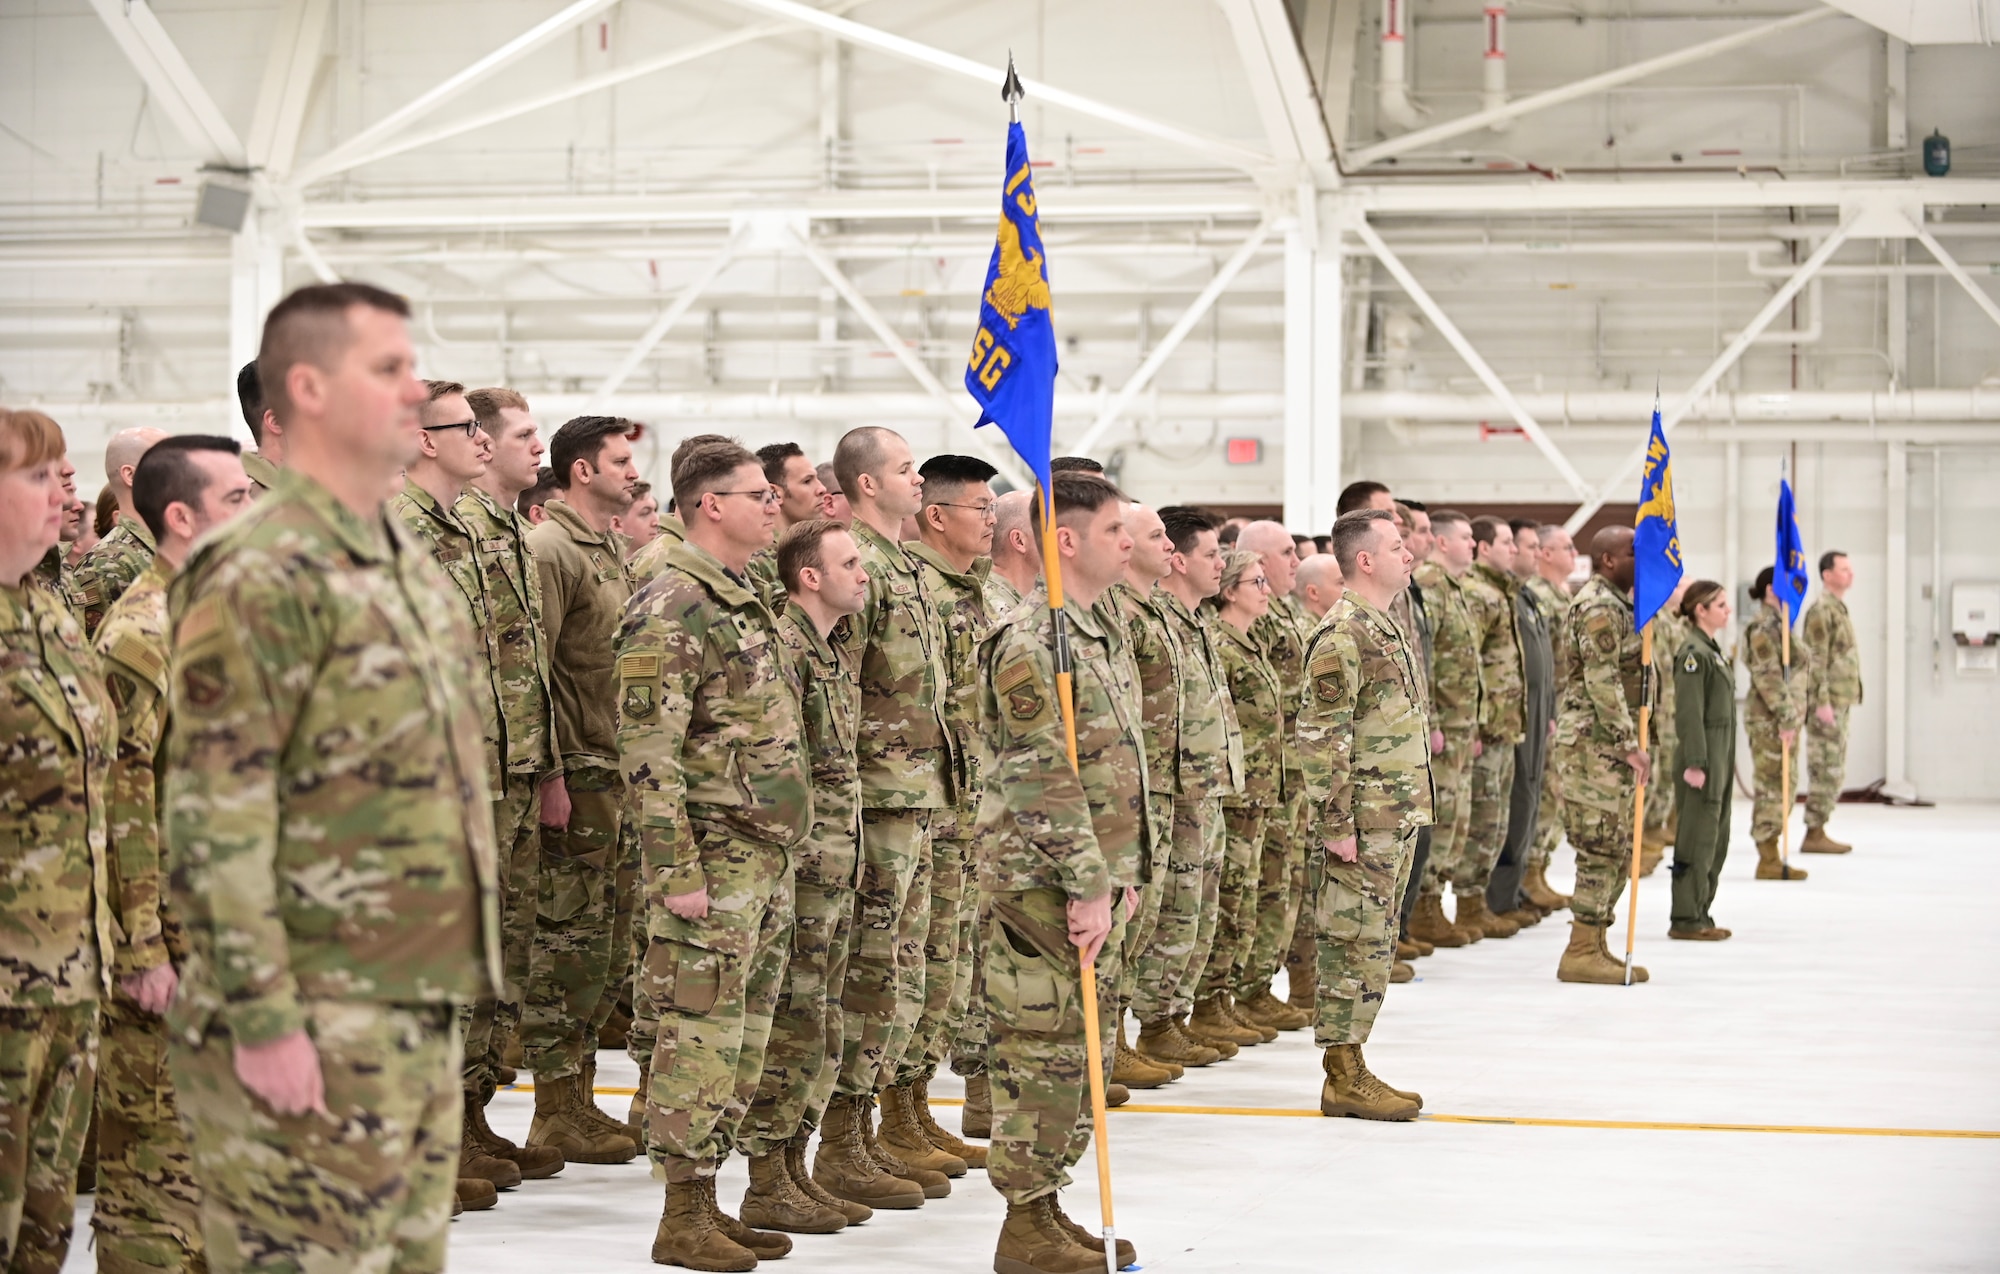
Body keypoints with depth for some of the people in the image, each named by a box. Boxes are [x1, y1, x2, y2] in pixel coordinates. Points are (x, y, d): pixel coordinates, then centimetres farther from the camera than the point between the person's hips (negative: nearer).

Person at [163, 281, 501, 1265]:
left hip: (420, 1009, 9)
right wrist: (260, 1020, -21)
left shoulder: (409, 568, 15)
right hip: (312, 1027, -9)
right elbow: (213, 818, -19)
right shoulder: (260, 575, -15)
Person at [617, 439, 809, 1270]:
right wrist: (677, 871, -21)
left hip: (767, 855, 9)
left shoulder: (745, 602, 17)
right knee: (699, 1032, -5)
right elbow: (648, 748, -18)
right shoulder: (674, 607, -13)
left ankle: (706, 1201, 18)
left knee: (743, 1033, 11)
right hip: (715, 857, -9)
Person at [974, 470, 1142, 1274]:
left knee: (1085, 1048, 14)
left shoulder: (1089, 634, 16)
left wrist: (1118, 874, 19)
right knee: (1045, 1050, -4)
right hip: (1045, 884, -10)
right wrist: (1088, 886, -20)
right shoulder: (1033, 641, -17)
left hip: (1091, 882, 10)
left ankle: (1048, 1205, 22)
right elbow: (1044, 777, -21)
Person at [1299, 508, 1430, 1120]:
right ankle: (1343, 1079, 0)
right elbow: (1321, 737, -19)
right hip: (1362, 825, -10)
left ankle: (1352, 1068, 19)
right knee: (1356, 945, -5)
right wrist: (1337, 826, -20)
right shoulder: (1342, 635, -15)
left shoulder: (1386, 627, 16)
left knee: (1374, 946, 12)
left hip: (1396, 819, 10)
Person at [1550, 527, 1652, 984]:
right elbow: (1603, 682, -21)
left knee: (1616, 847, 11)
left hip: (1608, 742, 11)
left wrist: (1629, 741, 22)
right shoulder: (1599, 607, -14)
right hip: (1595, 740, -11)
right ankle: (1581, 954, -7)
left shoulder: (1614, 603, 19)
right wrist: (1629, 744, -21)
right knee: (1603, 846, -9)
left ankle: (1594, 946, 15)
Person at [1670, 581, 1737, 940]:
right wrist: (1695, 763, -22)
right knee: (1698, 839, -6)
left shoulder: (1713, 651, 16)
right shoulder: (1693, 653, -14)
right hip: (1703, 759, -10)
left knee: (1717, 839, 12)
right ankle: (1685, 920, -1)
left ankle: (1700, 913, 18)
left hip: (1720, 759, 10)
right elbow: (1690, 712, -18)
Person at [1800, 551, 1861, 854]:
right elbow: (1815, 660, -18)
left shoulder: (1838, 609, 19)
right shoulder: (1822, 610, -12)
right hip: (1827, 702, -10)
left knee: (1832, 770, 11)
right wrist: (1822, 702, -22)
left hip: (1840, 701, 10)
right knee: (1826, 769, -9)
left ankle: (1818, 832, 15)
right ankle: (1814, 834, -7)